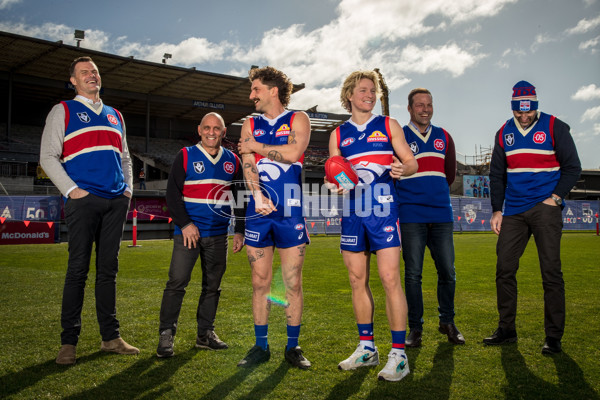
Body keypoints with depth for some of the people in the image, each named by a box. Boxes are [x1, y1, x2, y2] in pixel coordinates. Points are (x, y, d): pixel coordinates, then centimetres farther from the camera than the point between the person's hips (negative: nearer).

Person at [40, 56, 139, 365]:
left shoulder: (115, 116, 22)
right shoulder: (63, 111, 7)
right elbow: (48, 157, 0)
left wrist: (128, 189, 11)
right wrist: (71, 190, -11)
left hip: (116, 202, 5)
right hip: (83, 200, -4)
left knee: (108, 269, 7)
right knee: (78, 269, -5)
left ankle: (110, 337, 14)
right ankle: (69, 342, 5)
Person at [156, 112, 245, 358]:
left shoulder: (233, 161, 11)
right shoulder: (185, 156, 2)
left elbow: (240, 199, 15)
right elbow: (172, 194, -3)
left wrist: (239, 231, 9)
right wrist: (185, 224, -13)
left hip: (218, 235, 4)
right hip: (188, 231, -3)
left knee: (212, 285, 8)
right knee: (177, 282, -9)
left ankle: (205, 333, 19)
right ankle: (166, 335, 0)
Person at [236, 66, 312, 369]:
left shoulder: (298, 119, 5)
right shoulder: (250, 125, 15)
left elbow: (292, 154, -13)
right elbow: (247, 165, 0)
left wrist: (256, 146, -2)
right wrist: (258, 196, -17)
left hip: (291, 212, -3)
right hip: (258, 212, 3)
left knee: (293, 283, 1)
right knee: (260, 282, 6)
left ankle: (293, 347, 14)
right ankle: (261, 347, 17)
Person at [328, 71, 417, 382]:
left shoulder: (388, 125, 8)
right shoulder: (338, 134, 14)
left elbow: (412, 162, 5)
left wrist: (402, 168, -18)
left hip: (383, 210, -3)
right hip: (352, 212, 3)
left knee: (390, 278, -10)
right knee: (357, 280, 6)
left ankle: (398, 354, -2)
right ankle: (366, 348, 19)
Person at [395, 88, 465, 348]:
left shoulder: (443, 137, 15)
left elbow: (450, 173, 21)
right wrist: (410, 196, 3)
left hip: (441, 215, 4)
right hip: (411, 217, -3)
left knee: (447, 272, 5)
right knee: (413, 274, 0)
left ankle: (447, 322, 22)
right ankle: (415, 328, 10)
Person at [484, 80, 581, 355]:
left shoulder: (554, 127, 0)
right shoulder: (504, 133, 11)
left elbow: (572, 167, 2)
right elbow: (497, 175, 16)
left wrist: (555, 198, -10)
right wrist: (496, 210, 8)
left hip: (545, 208, -4)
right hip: (513, 211, 4)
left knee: (550, 272, -4)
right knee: (504, 269, 3)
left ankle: (554, 336, 5)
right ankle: (506, 330, 16)